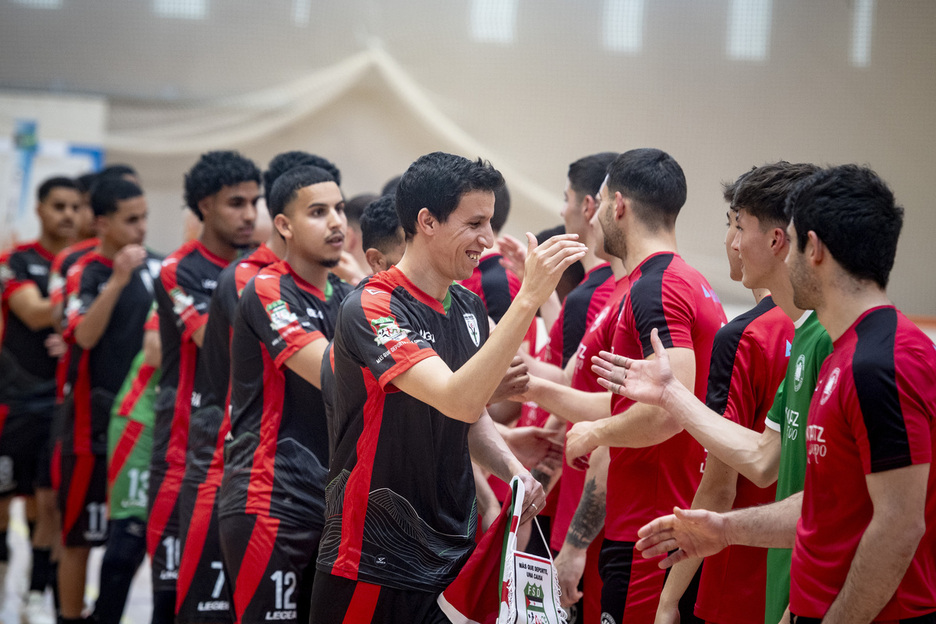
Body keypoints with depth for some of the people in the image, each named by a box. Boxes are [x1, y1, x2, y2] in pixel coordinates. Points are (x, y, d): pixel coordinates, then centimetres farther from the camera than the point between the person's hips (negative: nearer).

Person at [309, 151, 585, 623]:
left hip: (455, 552, 7)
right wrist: (528, 299, -34)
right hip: (375, 562, -7)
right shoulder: (371, 308, -17)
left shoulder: (469, 307, 8)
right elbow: (458, 399, -31)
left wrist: (515, 471, 0)